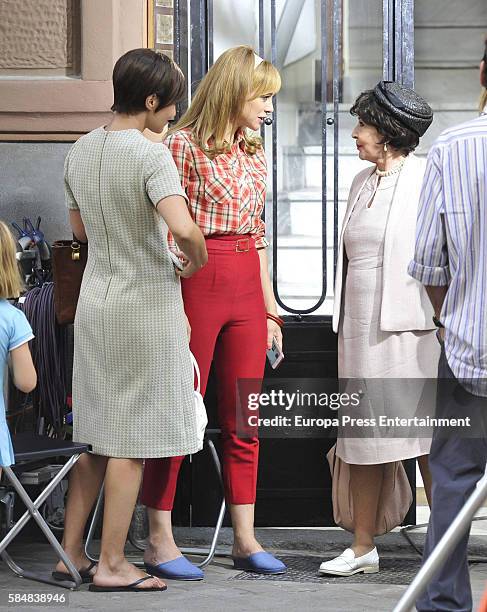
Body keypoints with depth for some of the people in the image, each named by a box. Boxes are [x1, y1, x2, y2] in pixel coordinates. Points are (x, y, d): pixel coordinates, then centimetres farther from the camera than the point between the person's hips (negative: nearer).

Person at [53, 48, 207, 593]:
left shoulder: (80, 151, 6)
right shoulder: (151, 155, -17)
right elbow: (181, 226, -31)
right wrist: (198, 260, -12)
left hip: (95, 302, 7)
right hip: (145, 306, -7)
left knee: (97, 436, 15)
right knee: (132, 439, 1)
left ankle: (70, 553, 19)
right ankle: (111, 564, 6)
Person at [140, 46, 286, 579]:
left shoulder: (254, 154, 15)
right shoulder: (183, 145, -7)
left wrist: (270, 310, 18)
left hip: (247, 289, 7)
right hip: (195, 283, -7)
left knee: (243, 419, 8)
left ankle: (245, 539, 15)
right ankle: (159, 542, 5)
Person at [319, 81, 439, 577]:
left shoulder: (427, 178, -5)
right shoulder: (362, 182, 16)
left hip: (409, 326, -7)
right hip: (359, 329, 7)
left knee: (428, 435, -4)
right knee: (363, 437, 9)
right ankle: (362, 547, 15)